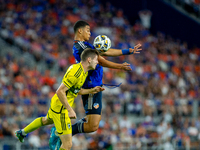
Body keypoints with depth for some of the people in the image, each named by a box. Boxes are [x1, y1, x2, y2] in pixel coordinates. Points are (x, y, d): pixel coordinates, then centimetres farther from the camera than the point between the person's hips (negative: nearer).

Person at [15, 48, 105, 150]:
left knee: (47, 120, 41)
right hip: (60, 110, -11)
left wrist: (92, 90, 2)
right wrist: (70, 110, -29)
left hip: (56, 104, 11)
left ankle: (22, 133, 63)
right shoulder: (76, 73, -28)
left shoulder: (82, 71, 3)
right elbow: (60, 92, -30)